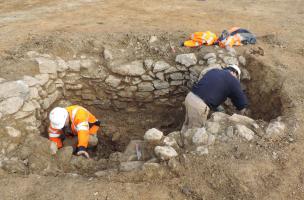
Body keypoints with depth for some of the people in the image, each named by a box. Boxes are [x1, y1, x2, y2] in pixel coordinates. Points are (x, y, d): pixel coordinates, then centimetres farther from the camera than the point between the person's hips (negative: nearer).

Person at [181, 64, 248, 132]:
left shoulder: (213, 71, 22)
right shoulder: (233, 81, 5)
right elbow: (242, 103, 10)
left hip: (190, 97, 7)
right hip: (199, 104, -7)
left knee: (187, 125, 25)